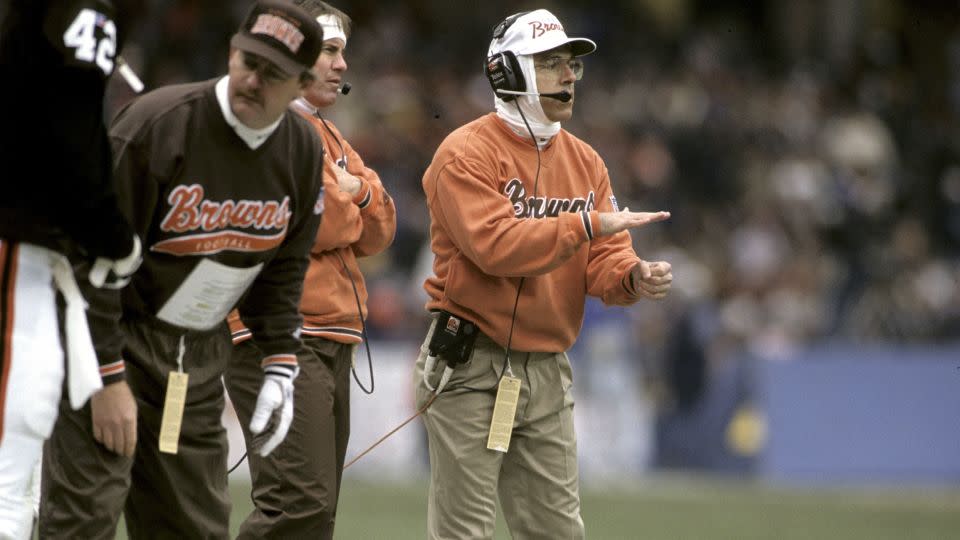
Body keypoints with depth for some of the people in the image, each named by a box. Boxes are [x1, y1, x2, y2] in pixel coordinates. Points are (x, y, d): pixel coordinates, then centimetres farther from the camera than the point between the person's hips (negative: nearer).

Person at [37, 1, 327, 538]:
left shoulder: (304, 152, -1)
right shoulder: (157, 124, -20)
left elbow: (282, 270, 11)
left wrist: (280, 368, 2)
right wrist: (109, 379, -19)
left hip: (201, 353, 6)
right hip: (111, 338, -6)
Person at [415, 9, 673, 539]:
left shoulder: (585, 161, 11)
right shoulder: (467, 153, -10)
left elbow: (602, 261, 5)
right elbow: (496, 246, -23)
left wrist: (633, 277, -18)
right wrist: (588, 225, -25)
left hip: (548, 373, 7)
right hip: (472, 369, -7)